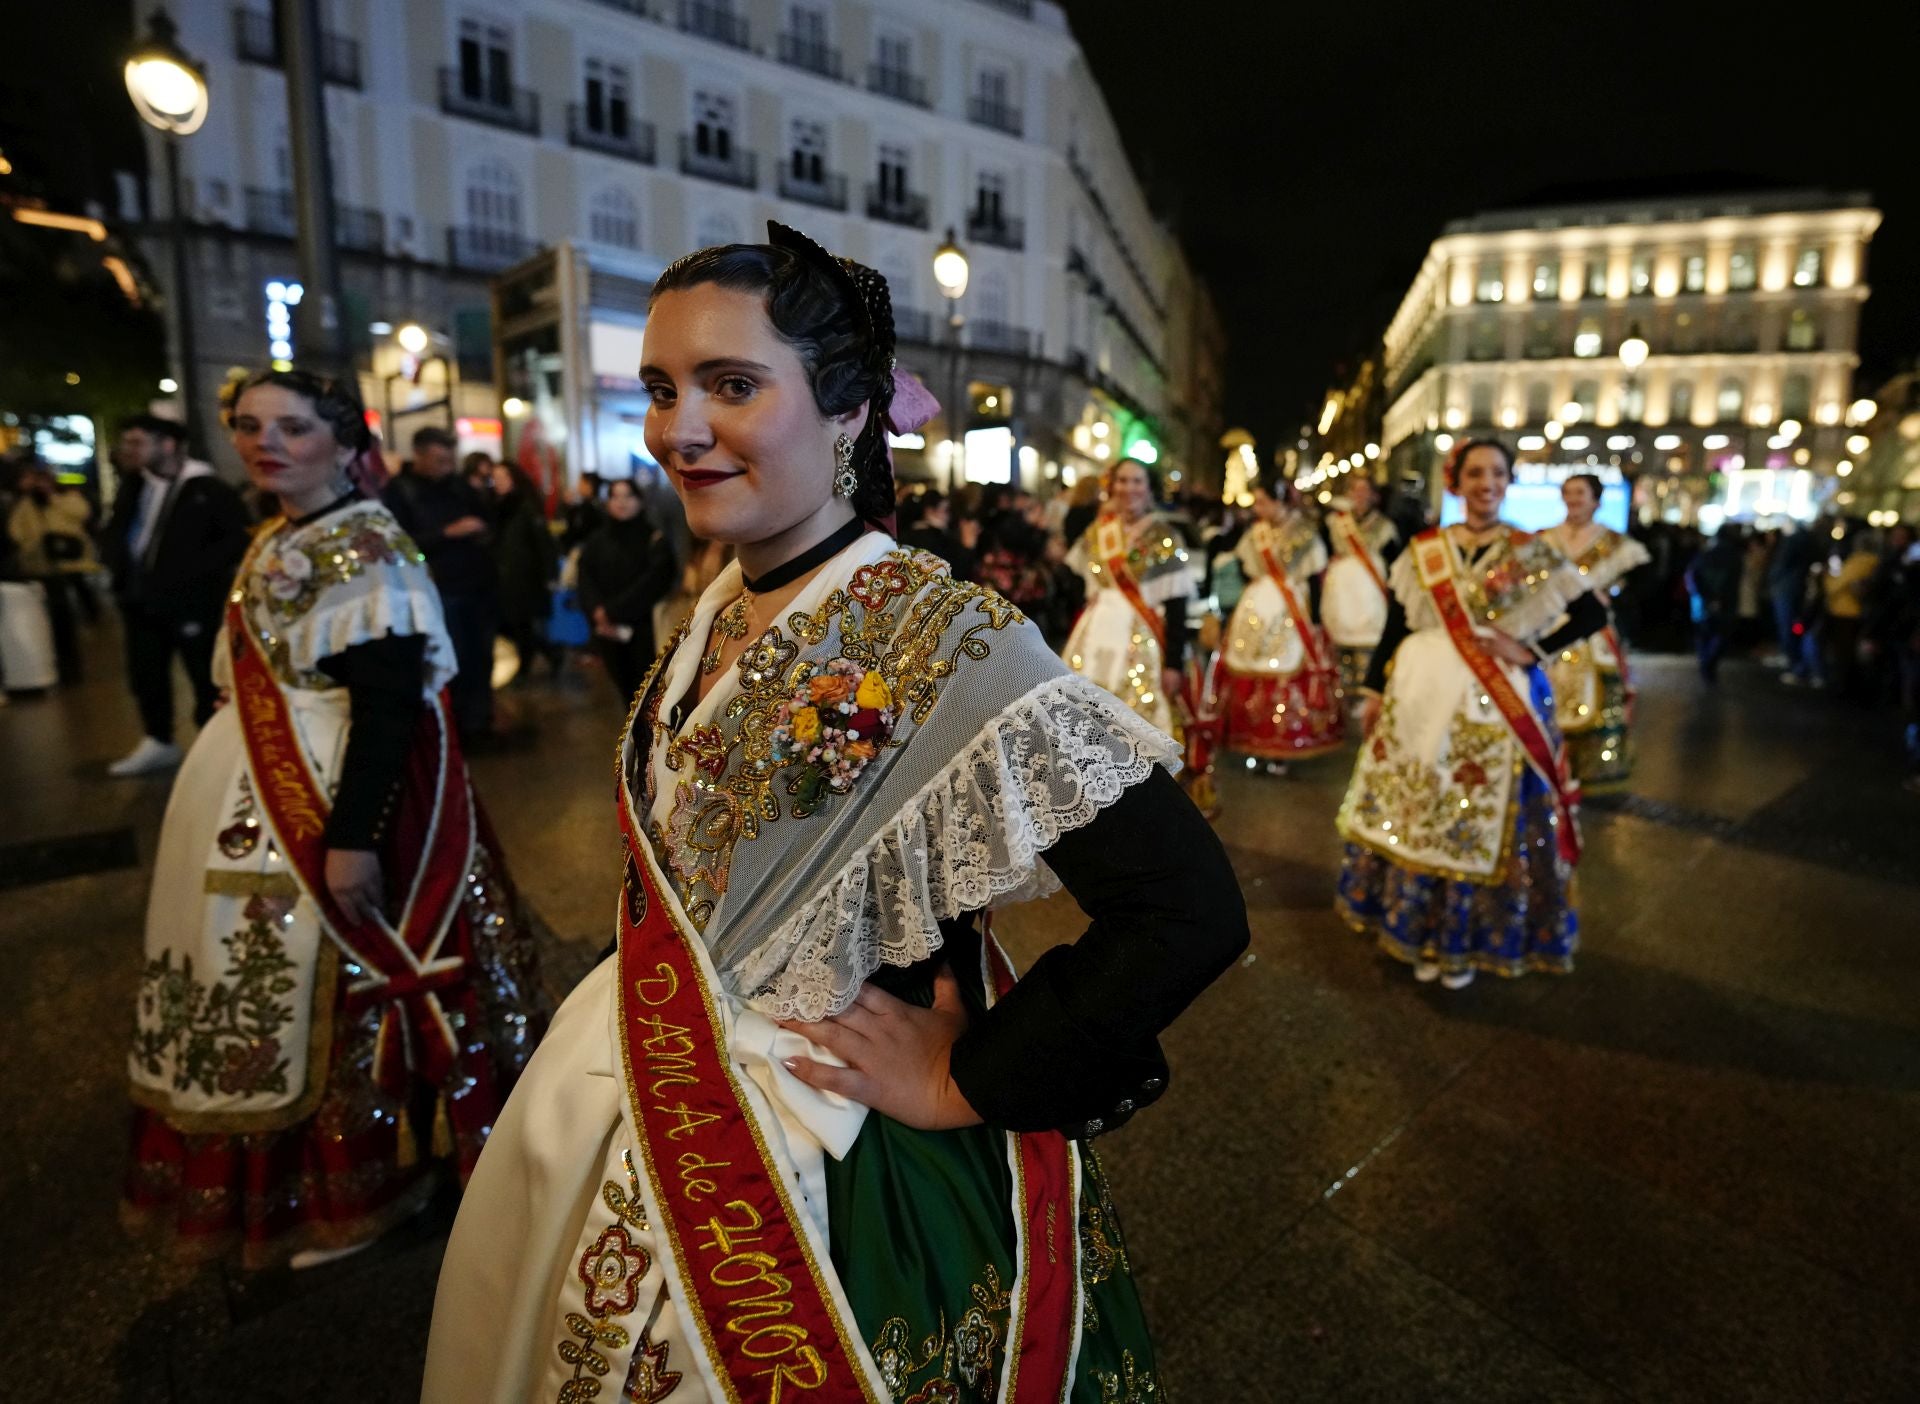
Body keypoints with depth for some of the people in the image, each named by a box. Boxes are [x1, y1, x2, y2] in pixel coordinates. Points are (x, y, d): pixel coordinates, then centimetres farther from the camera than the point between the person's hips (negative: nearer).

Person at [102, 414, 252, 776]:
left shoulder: (208, 490, -10)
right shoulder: (133, 488, 12)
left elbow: (240, 537, -15)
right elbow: (115, 529, 24)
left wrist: (196, 570, -19)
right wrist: (121, 569, 6)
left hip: (190, 601, -8)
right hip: (141, 600, 8)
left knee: (207, 678, 0)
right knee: (145, 676, 15)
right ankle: (159, 743, 29)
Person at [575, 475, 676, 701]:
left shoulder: (654, 538, 1)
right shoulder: (595, 542, 12)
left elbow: (656, 579, -10)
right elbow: (586, 581, 5)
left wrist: (615, 612, -14)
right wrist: (599, 613, -14)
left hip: (645, 628, -3)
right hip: (608, 631, 4)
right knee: (625, 689, 9)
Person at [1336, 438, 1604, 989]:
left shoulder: (1531, 553, 0)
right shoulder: (1422, 549, 5)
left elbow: (1594, 614, 0)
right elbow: (1394, 625, 8)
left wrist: (1530, 651, -11)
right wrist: (1375, 690, 5)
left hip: (1494, 705, -2)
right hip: (1421, 696, 2)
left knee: (1484, 821, 3)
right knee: (1412, 811, 7)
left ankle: (1465, 942, 20)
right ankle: (1422, 933, 24)